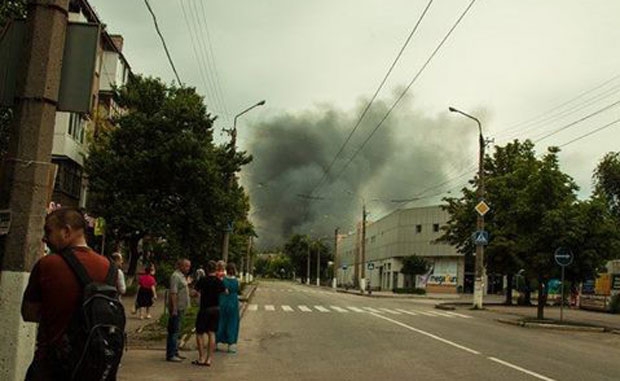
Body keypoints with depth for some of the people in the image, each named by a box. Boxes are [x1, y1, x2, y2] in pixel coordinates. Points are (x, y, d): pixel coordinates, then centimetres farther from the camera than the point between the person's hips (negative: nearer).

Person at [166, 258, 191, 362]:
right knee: (173, 331, -6)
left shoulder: (182, 276, 16)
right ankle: (171, 355, -3)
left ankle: (175, 353, 23)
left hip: (180, 308, 10)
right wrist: (174, 309, -25)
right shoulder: (175, 276, -16)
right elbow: (173, 293, -22)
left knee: (176, 331, 15)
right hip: (176, 309, -10)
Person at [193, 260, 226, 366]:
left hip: (204, 309, -4)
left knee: (200, 333, 6)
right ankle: (209, 359, 7)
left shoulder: (202, 281, -12)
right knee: (212, 334, 7)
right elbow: (225, 292, 16)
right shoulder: (219, 281, 0)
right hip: (216, 309, 4)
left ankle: (201, 358, 3)